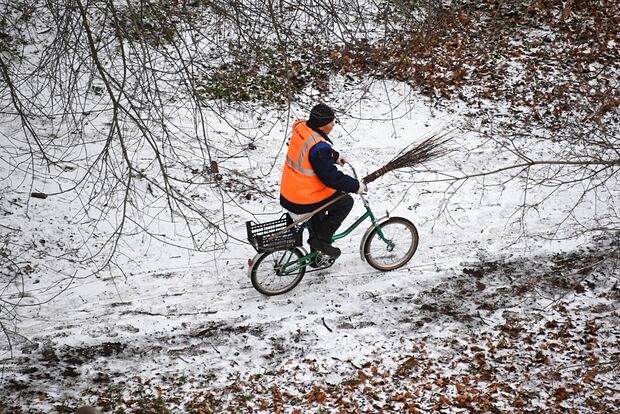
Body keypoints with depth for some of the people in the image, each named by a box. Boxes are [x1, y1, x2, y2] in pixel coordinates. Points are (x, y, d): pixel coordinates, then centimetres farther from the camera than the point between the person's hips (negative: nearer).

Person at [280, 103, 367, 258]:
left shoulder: (301, 127, -2)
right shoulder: (319, 148, -29)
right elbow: (331, 178, -24)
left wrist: (335, 156, 23)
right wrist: (357, 186, -12)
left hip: (287, 194, 9)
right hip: (302, 203, -9)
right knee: (346, 202, 5)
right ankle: (321, 239, 9)